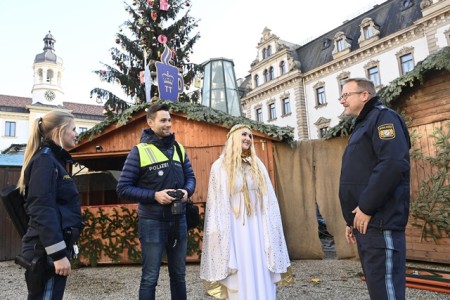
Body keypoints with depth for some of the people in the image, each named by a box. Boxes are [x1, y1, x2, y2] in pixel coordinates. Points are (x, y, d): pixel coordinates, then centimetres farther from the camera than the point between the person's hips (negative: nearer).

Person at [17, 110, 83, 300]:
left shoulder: (54, 160, 15)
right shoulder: (45, 160, -13)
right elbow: (42, 211, -21)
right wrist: (58, 254, -21)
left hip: (49, 251, 9)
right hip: (47, 253, -9)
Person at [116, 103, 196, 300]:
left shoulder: (178, 148, 6)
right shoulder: (139, 151, -8)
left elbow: (190, 177, 14)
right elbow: (123, 188, -9)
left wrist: (187, 191, -9)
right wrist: (154, 195, -20)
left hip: (179, 220, 5)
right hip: (152, 221, -4)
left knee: (179, 274, 17)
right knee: (150, 277, 6)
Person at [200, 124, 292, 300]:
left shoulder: (258, 165, 10)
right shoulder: (220, 166, -1)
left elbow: (269, 201, 10)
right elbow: (216, 203, -3)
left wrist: (271, 231, 6)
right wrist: (219, 235, -7)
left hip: (258, 228, 4)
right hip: (235, 229, -3)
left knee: (262, 276, 7)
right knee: (240, 277, 1)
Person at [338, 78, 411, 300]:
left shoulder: (383, 117, -5)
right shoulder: (362, 125, 24)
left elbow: (394, 164, -22)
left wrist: (366, 208, -19)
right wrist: (351, 220, 20)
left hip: (379, 221, -10)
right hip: (364, 222, 10)